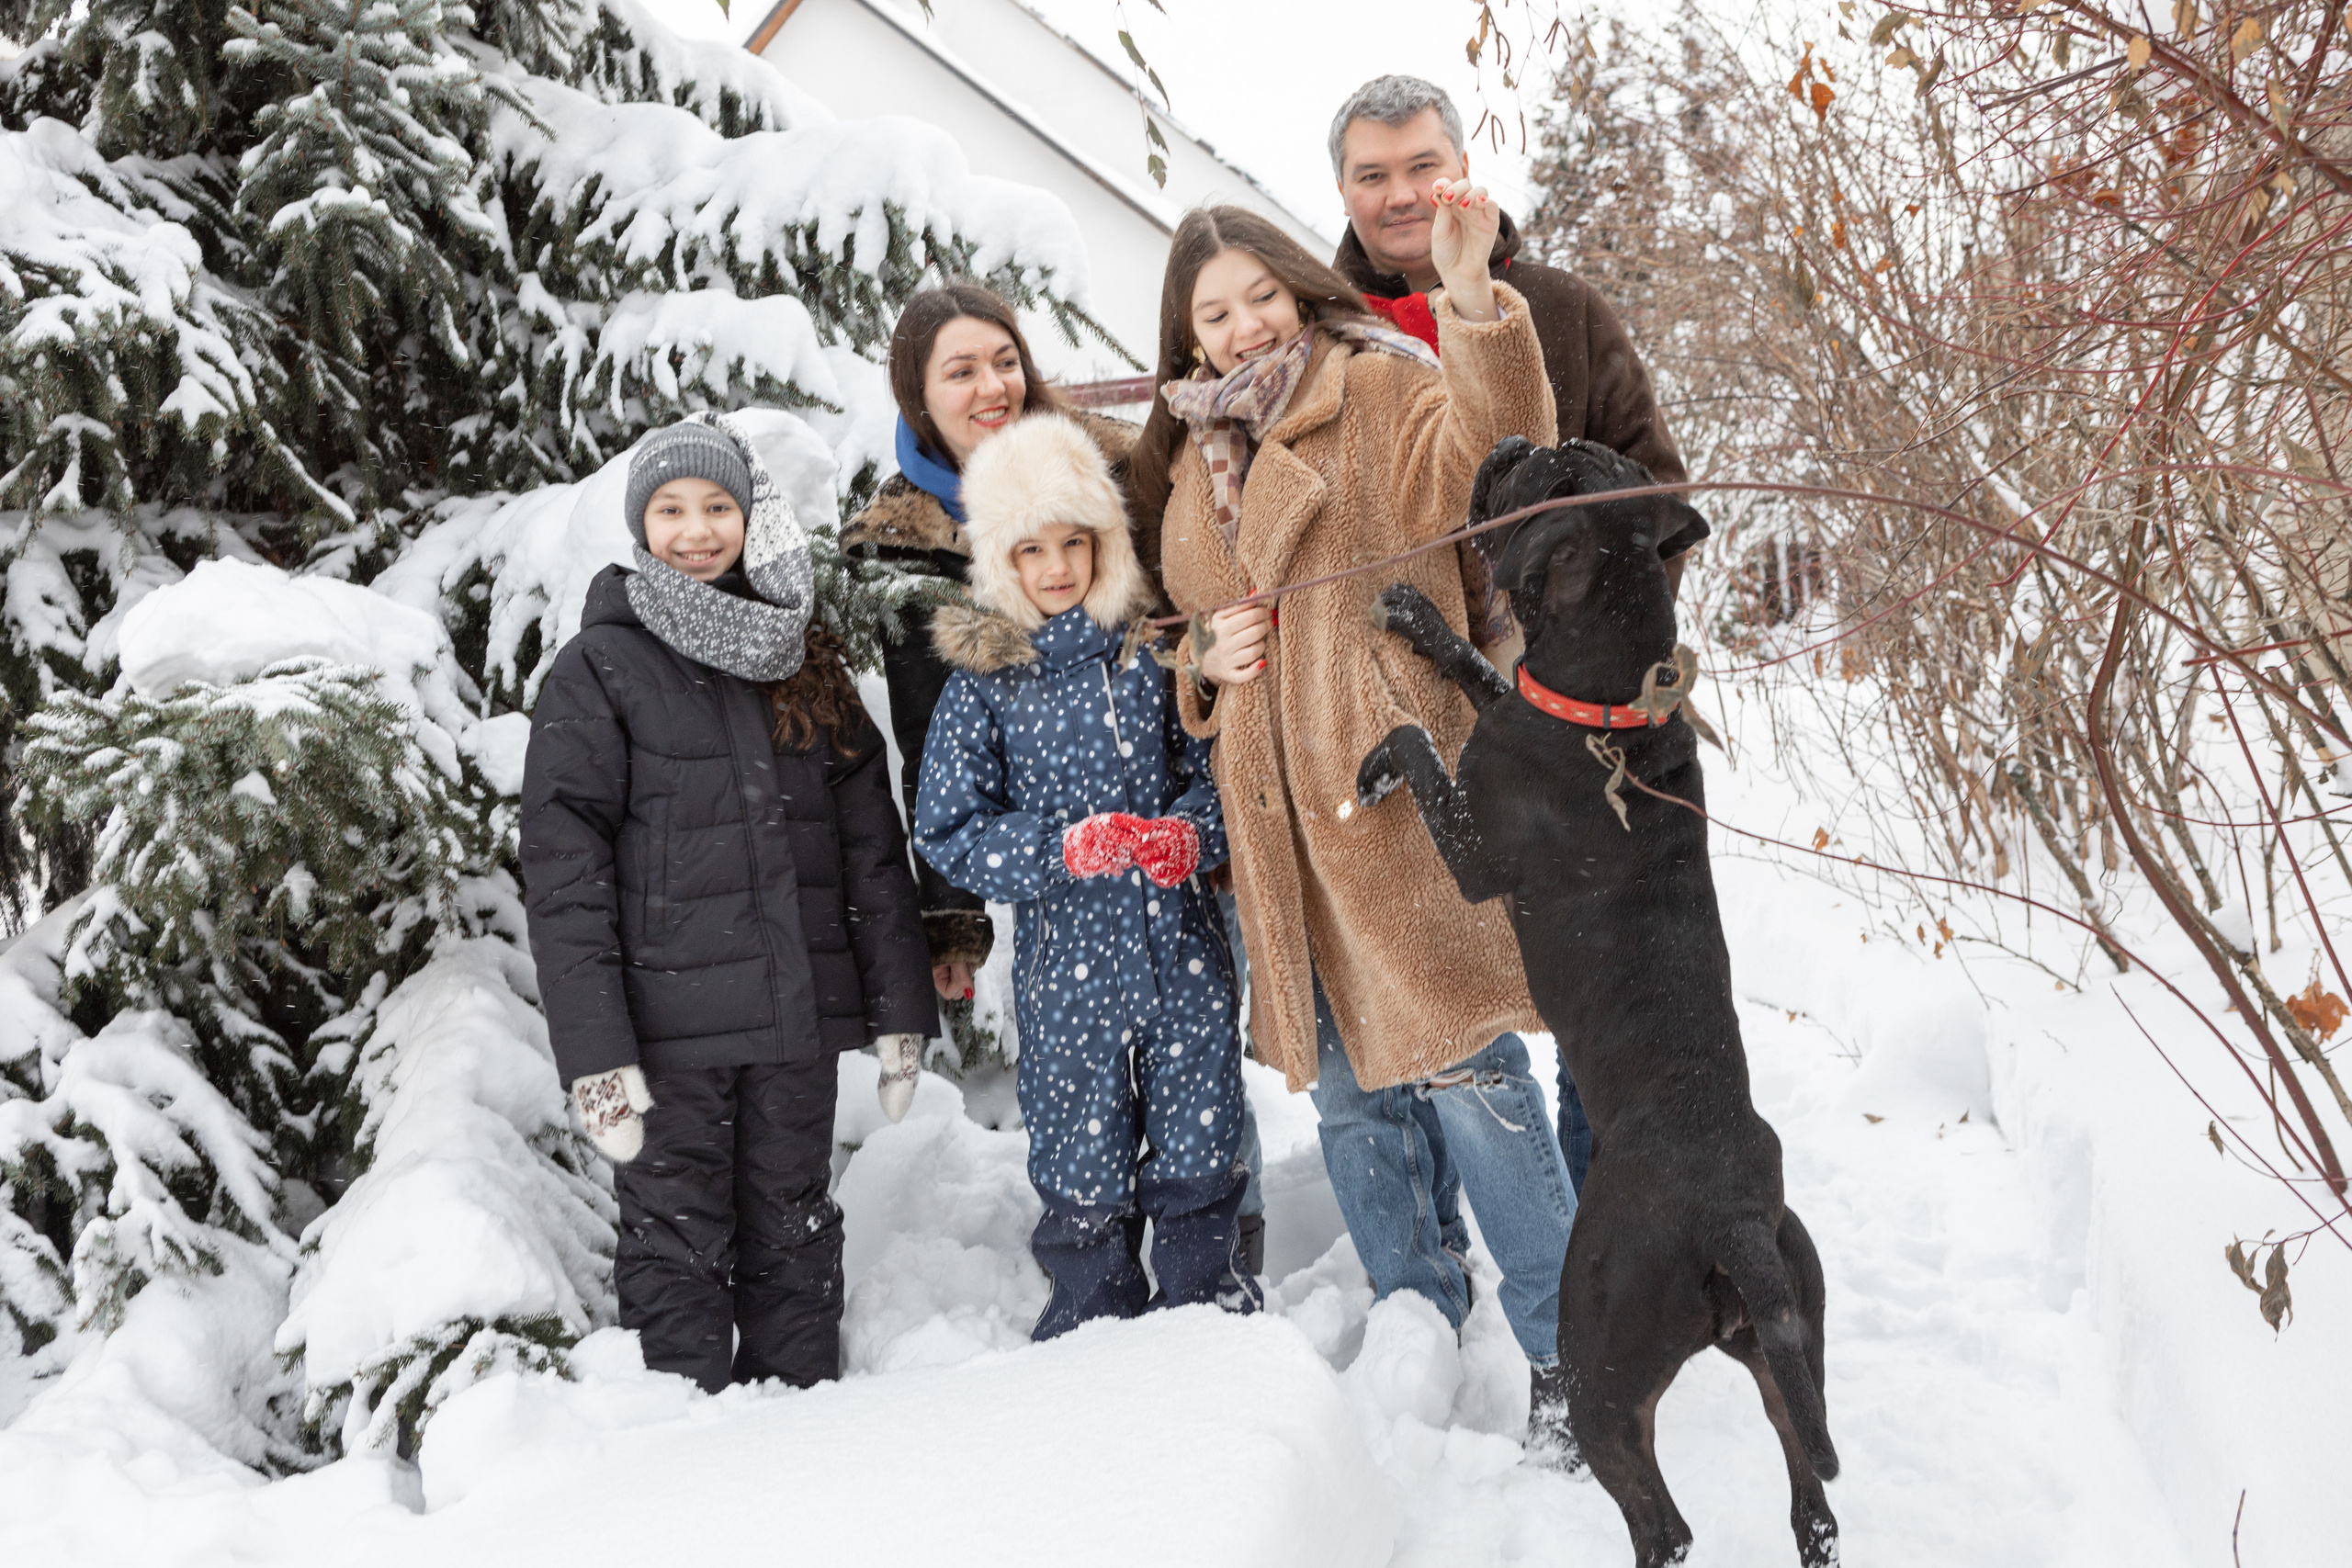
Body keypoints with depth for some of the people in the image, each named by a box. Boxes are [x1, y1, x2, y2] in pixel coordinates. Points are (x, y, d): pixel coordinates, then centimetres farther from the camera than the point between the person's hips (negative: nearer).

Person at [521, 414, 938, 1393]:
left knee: (794, 1240, 13)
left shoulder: (806, 664, 11)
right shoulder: (598, 670, -2)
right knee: (677, 1245, 3)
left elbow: (872, 844, 10)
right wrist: (594, 1051, -16)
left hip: (798, 1017, 4)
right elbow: (562, 872, -8)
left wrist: (901, 1009, 4)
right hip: (670, 1026, -4)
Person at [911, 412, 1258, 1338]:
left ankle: (1212, 1309, 27)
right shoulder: (982, 680, -2)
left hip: (1183, 953, 2)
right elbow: (948, 831, -4)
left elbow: (1218, 762, 12)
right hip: (1065, 966, -2)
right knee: (1082, 1175, 8)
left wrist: (1194, 831, -10)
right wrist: (1065, 848, -18)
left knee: (1200, 1155, 9)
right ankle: (1094, 1319, 28)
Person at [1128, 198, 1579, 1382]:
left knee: (1459, 1059, -6)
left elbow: (1491, 447, -22)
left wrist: (1473, 305, -37)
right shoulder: (1191, 458, 18)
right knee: (1345, 1085, 12)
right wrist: (1206, 659, 4)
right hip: (1279, 816, 6)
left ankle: (1562, 1334, 8)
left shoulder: (1378, 395, -1)